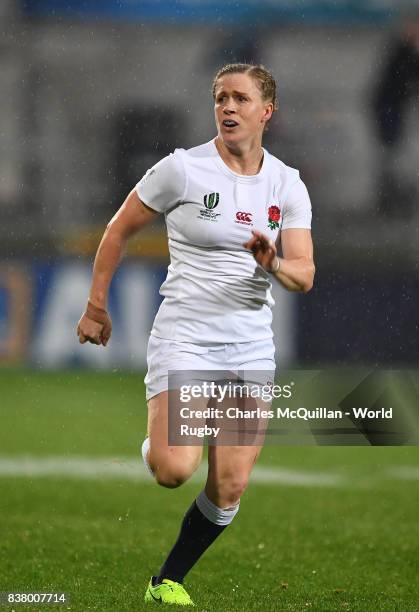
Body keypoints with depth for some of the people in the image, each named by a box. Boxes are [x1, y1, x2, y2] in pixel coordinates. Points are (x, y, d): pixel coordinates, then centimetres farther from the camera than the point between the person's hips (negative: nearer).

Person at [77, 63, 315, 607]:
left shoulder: (288, 185, 4)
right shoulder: (183, 169, -6)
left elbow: (305, 276, -1)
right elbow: (119, 230, 5)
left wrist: (274, 264, -23)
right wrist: (97, 307, 5)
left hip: (251, 346, 4)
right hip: (184, 337, -4)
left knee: (230, 488, -2)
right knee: (176, 469, -23)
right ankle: (155, 450, 14)